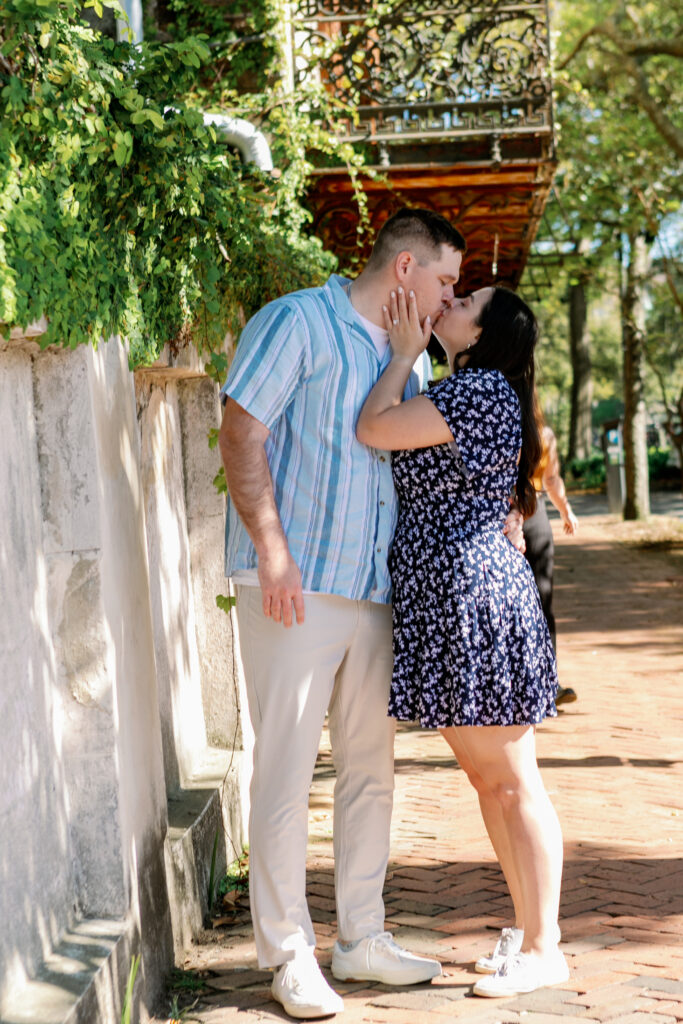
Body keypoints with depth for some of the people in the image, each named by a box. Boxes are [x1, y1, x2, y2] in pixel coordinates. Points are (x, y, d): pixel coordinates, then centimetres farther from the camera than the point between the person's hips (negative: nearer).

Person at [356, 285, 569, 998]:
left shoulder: (482, 389, -12)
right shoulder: (463, 393, 19)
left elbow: (374, 429, -13)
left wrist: (404, 352, -2)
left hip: (476, 596, -11)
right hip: (444, 602, 11)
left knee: (512, 783, -4)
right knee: (487, 779, 13)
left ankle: (543, 951, 4)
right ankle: (528, 932, 22)